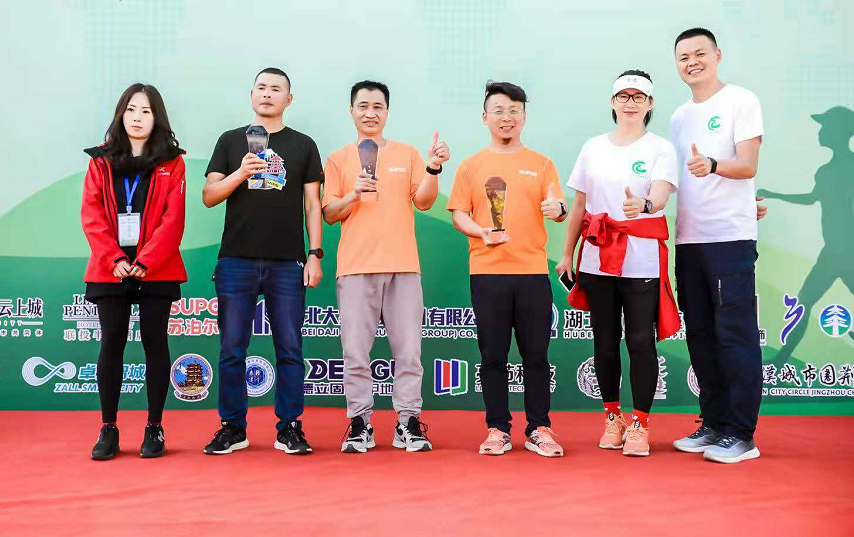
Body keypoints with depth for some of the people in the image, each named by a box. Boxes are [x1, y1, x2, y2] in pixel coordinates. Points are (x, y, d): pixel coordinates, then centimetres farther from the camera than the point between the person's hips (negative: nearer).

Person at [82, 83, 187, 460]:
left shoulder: (172, 163, 4)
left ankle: (154, 429, 11)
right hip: (109, 270, 2)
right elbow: (91, 216, 2)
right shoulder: (101, 160, 10)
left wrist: (145, 262, -14)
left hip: (157, 271, -1)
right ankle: (108, 429, 11)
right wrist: (114, 260, -10)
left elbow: (173, 219, -5)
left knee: (154, 341, 3)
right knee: (111, 343, 3)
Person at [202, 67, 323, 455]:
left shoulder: (303, 145, 12)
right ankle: (232, 428, 15)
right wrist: (240, 173, -12)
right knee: (232, 350, 4)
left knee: (289, 349, 2)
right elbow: (209, 197, 6)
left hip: (287, 264, 0)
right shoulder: (231, 141, 12)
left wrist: (315, 254, -1)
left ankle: (289, 428, 11)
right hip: (236, 260, 1)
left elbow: (312, 203, 9)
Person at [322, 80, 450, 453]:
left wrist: (433, 168, -10)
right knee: (355, 350, 0)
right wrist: (354, 194, -11)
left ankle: (408, 422, 8)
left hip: (402, 266, 0)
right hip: (355, 267, 0)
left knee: (408, 349, 0)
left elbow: (424, 202, 5)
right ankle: (359, 422, 9)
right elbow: (329, 214, 7)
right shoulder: (339, 159, 12)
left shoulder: (408, 154, 13)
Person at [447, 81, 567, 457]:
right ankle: (498, 430, 14)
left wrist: (558, 208, -18)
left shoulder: (541, 164, 11)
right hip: (487, 272, 0)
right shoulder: (471, 166, 10)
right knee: (493, 355, 4)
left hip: (532, 271, 0)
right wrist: (480, 232, -13)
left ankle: (539, 430, 13)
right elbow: (458, 214, 6)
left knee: (536, 355, 3)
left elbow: (556, 207, 5)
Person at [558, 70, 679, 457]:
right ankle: (613, 418, 22)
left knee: (641, 341, -4)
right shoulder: (593, 147, 12)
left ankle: (639, 425, 9)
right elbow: (579, 205, 14)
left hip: (642, 260, -3)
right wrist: (567, 254, 11)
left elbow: (661, 195, -16)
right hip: (598, 258, 3)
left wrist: (643, 204, -39)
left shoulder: (661, 148, 2)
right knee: (605, 341, 7)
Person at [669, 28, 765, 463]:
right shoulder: (679, 117, 18)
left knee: (735, 335, -6)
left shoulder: (741, 101, 0)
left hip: (731, 237, -6)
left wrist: (712, 164, -30)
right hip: (688, 239, 6)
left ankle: (741, 434, 1)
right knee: (701, 335, 8)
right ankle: (713, 425, 18)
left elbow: (748, 166, -12)